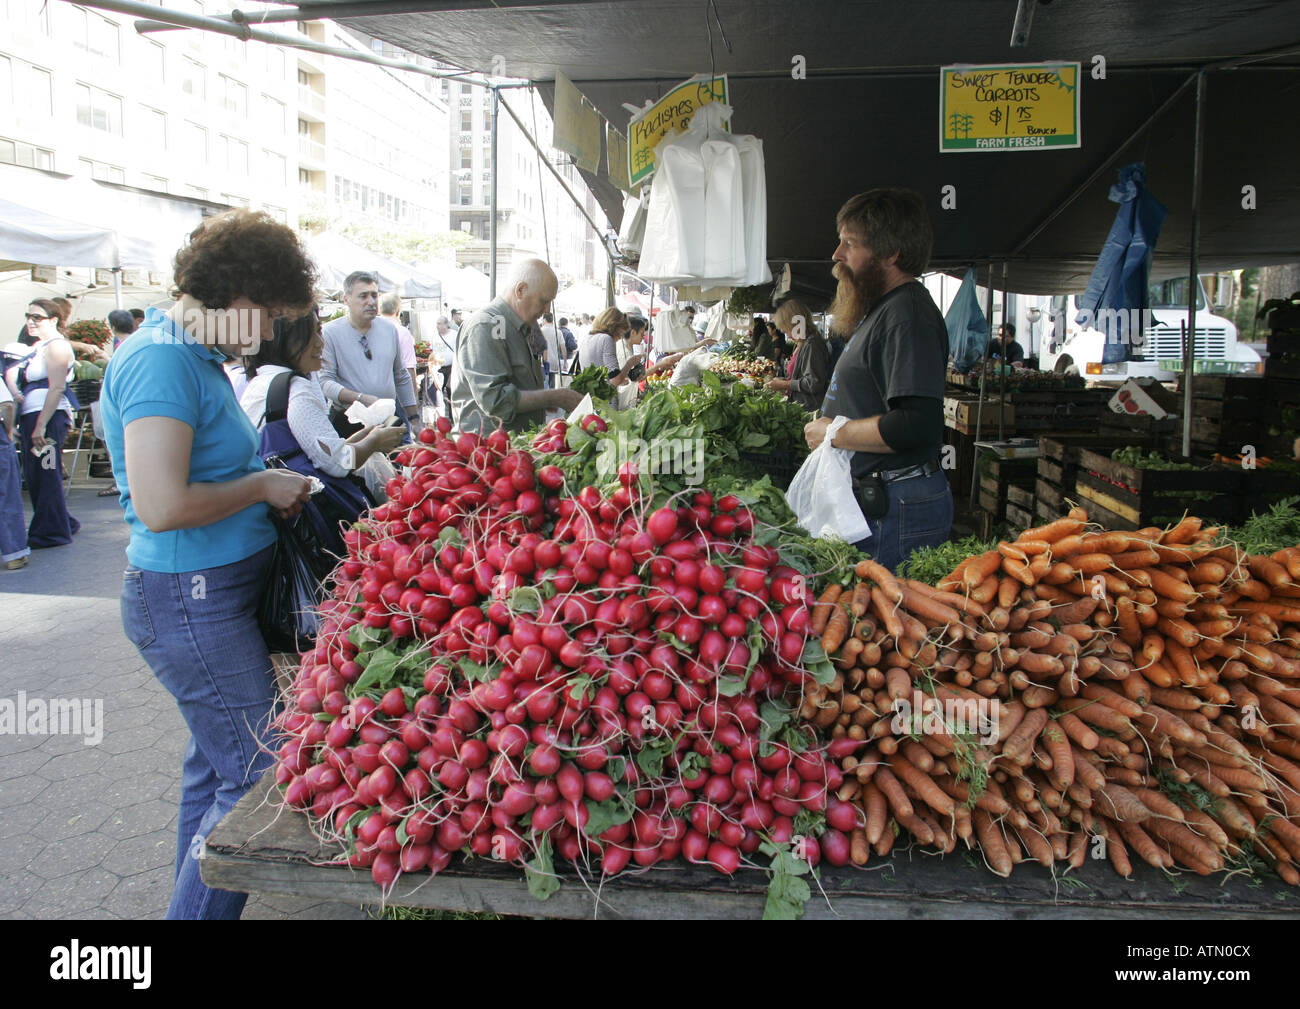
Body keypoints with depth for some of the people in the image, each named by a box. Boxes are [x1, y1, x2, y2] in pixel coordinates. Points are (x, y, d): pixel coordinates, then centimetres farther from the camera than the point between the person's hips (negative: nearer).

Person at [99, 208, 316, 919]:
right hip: (191, 601, -10)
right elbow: (162, 506, -27)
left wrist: (266, 486, 9)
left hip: (213, 597, 10)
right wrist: (262, 486, -14)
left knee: (216, 765, 19)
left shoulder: (193, 354, 13)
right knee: (260, 774, -6)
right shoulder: (161, 360, -19)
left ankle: (194, 905, 33)